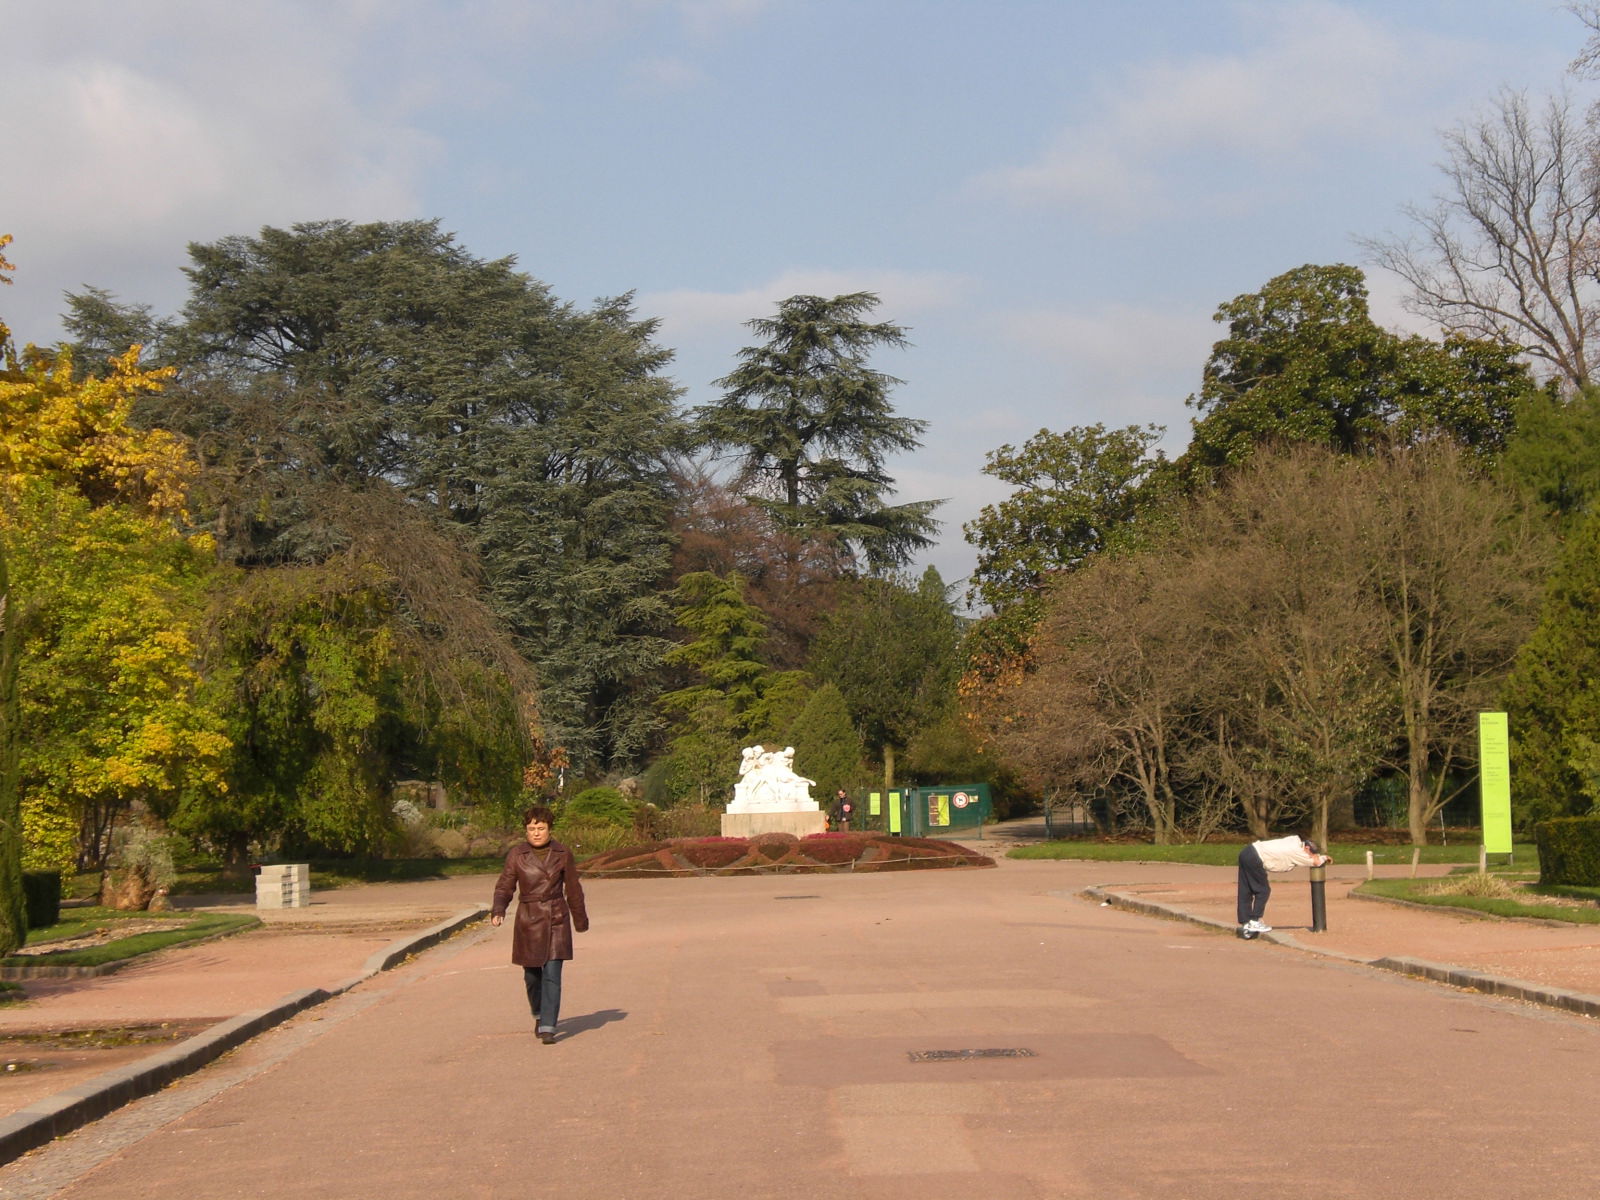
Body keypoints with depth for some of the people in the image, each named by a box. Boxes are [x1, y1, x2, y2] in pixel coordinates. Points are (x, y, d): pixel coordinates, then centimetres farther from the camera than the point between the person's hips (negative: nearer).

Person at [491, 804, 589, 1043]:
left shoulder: (562, 854, 1)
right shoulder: (517, 855, 0)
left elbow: (573, 890, 9)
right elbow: (505, 886, 1)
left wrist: (581, 920, 16)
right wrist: (498, 910, -17)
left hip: (556, 918, -1)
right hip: (528, 920, 1)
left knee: (552, 974, -10)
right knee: (532, 974, 11)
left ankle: (548, 1027, -9)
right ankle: (539, 1015, 37)